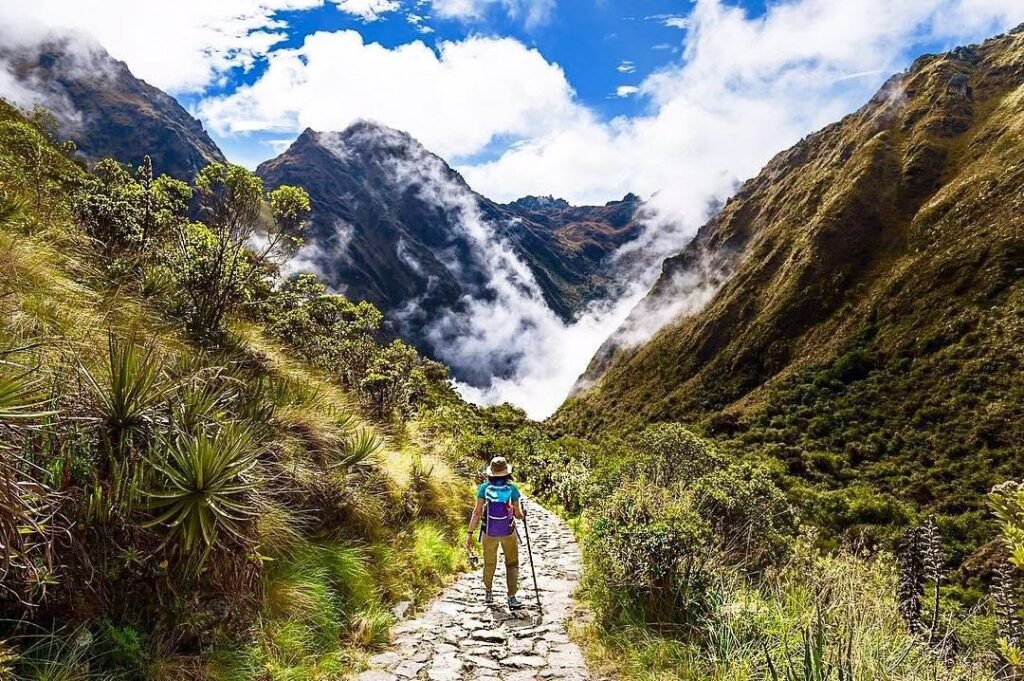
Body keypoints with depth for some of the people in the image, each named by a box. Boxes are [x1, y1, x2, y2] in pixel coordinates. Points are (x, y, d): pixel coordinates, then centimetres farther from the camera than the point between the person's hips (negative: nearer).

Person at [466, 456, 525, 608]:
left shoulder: (484, 487, -11)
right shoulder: (512, 489, -12)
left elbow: (477, 512, -14)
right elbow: (518, 515, -7)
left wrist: (470, 534, -10)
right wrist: (521, 514, 17)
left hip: (489, 533, 2)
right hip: (508, 533, -1)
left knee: (489, 563, 21)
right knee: (512, 564, 11)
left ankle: (488, 593, 36)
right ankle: (511, 597, 1)